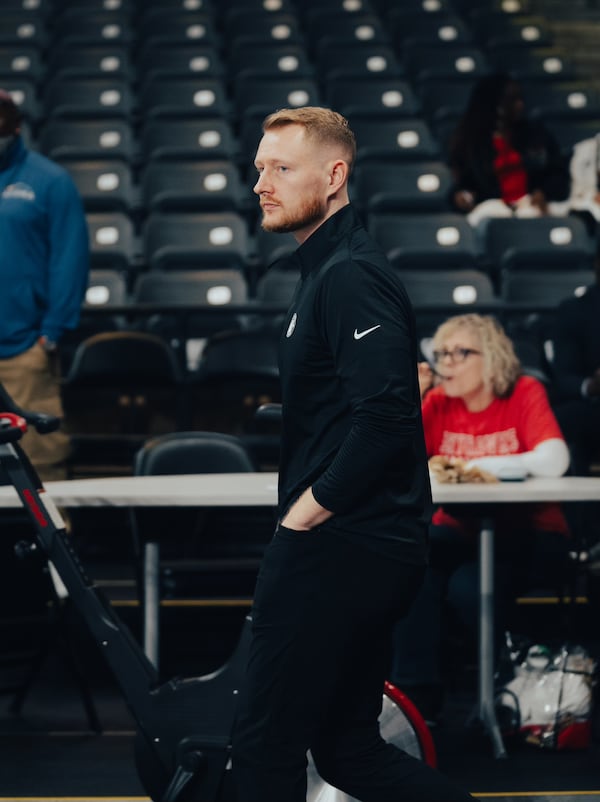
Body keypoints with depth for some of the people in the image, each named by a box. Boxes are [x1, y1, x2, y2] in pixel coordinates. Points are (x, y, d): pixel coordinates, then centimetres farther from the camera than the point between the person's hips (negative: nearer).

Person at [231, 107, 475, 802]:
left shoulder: (350, 275, -15)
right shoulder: (325, 269, 18)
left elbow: (384, 419, -27)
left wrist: (302, 514, -17)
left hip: (337, 553, -11)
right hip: (365, 549, 11)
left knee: (266, 744, -2)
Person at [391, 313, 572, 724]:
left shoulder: (525, 393, -8)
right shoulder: (438, 402, 3)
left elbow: (554, 461, -25)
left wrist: (476, 466, -23)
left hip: (528, 536, -4)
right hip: (458, 531, 4)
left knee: (468, 587, -30)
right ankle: (418, 696, -18)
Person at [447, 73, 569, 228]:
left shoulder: (537, 132, 16)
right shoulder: (469, 140, 11)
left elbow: (559, 172, 14)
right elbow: (461, 182, 11)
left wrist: (544, 192, -8)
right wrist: (461, 194, -15)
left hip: (535, 205, 1)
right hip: (494, 209, -1)